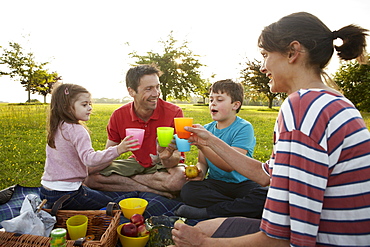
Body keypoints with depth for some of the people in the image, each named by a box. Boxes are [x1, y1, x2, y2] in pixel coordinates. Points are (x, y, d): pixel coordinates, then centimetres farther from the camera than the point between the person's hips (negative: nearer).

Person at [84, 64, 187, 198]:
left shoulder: (174, 112, -18)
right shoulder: (119, 116, -9)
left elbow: (175, 159, -18)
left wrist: (167, 158, -42)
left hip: (165, 165, -2)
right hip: (137, 163, 3)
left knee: (179, 178, -38)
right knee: (91, 176, -18)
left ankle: (122, 180, -17)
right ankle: (156, 190, -19)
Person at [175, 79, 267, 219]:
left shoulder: (244, 128, -8)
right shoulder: (207, 129, 8)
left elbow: (230, 165, -20)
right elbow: (203, 162, 11)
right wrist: (200, 171, -13)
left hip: (241, 184, -3)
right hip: (215, 183, 3)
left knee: (266, 196, -33)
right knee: (187, 190, -25)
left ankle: (208, 211, -23)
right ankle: (243, 208, -16)